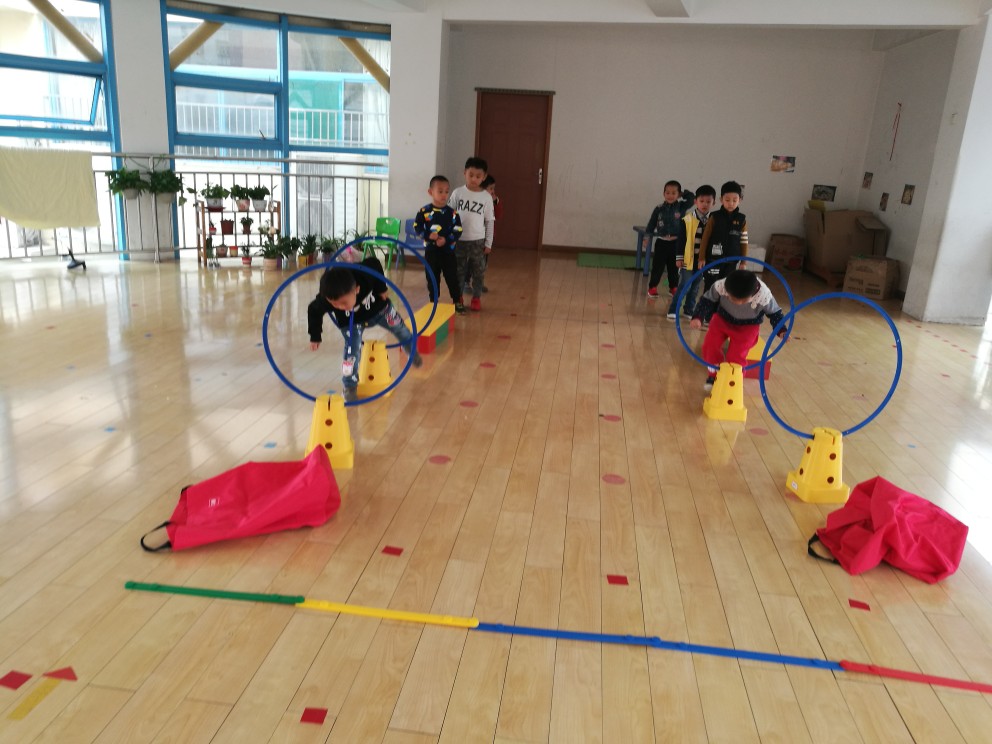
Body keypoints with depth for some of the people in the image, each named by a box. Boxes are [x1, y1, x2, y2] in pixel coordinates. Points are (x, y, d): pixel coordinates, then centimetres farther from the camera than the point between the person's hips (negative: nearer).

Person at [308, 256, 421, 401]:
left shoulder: (364, 275, -44)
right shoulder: (325, 300, -41)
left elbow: (374, 263, -21)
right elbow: (314, 312, -19)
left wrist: (382, 288, -13)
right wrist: (315, 336, -12)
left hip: (378, 308, 2)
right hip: (351, 322, -1)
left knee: (398, 327, 18)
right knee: (352, 349, -15)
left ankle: (412, 350, 50)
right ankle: (349, 386, 2)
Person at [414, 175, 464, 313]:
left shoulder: (452, 213, -4)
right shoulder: (424, 211, -4)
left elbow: (458, 231, -4)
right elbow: (417, 227, -1)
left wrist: (446, 240, -18)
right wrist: (428, 235, -17)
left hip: (448, 250, 0)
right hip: (431, 251, 0)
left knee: (452, 277, 4)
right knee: (432, 277, 10)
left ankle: (457, 301, 17)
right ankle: (433, 301, 23)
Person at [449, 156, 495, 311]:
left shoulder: (486, 197, -2)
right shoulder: (458, 193, -2)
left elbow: (489, 222, 2)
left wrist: (488, 243, 1)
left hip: (478, 241, 0)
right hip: (459, 240, 0)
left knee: (478, 271, 6)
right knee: (458, 270, 8)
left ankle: (476, 298, 20)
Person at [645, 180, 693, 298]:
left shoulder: (682, 207, -2)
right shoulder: (659, 208, -2)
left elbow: (691, 197, -11)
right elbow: (652, 223, 3)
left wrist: (682, 194, -4)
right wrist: (647, 236, 1)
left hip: (676, 242, 1)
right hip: (661, 242, -1)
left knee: (674, 267, 11)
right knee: (657, 266, 3)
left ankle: (673, 287, 25)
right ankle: (652, 287, 13)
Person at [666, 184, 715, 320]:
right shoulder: (688, 220, -8)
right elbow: (681, 240, -5)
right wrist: (679, 258, -7)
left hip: (703, 260, 3)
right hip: (688, 259, -3)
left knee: (695, 287, 13)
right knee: (684, 286, -3)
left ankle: (689, 310, 25)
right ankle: (673, 310, 7)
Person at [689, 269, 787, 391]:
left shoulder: (764, 296, -34)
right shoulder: (720, 286, -34)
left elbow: (774, 312, -12)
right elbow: (707, 300, -15)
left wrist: (781, 330, -24)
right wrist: (697, 317, -29)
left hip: (747, 326, -2)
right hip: (722, 318, 2)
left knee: (736, 356, -14)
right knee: (709, 345, -12)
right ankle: (714, 374, 15)